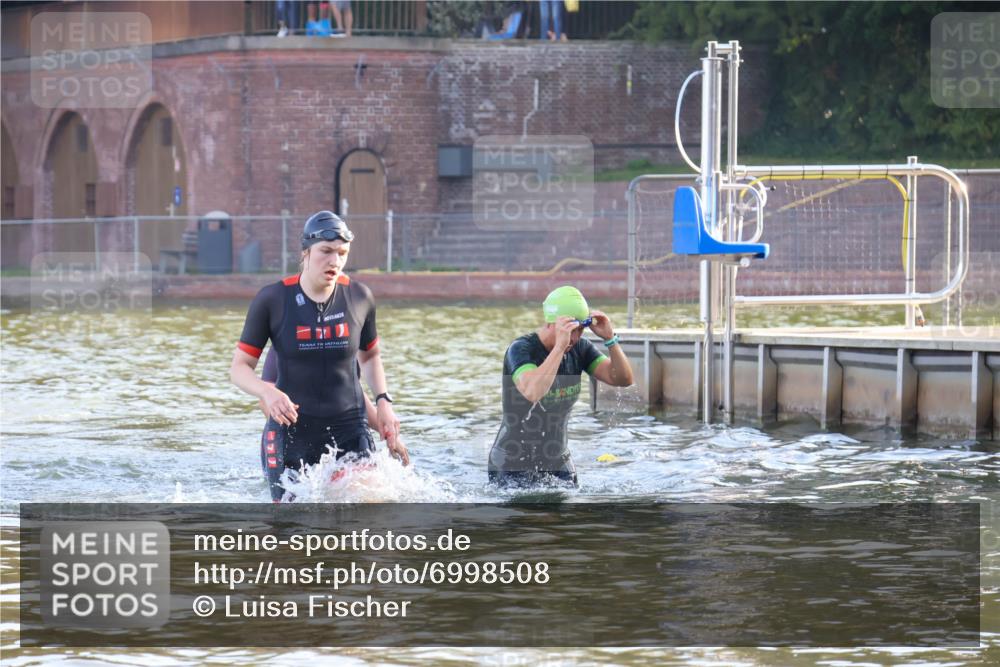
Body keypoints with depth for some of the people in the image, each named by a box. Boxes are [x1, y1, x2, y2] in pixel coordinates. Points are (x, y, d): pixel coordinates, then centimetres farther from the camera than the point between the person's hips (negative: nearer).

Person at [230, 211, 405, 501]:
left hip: (349, 431, 1)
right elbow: (240, 366, -3)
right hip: (291, 431, -1)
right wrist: (267, 391, -23)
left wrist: (383, 401, 6)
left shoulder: (359, 297, 1)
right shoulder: (272, 300, -6)